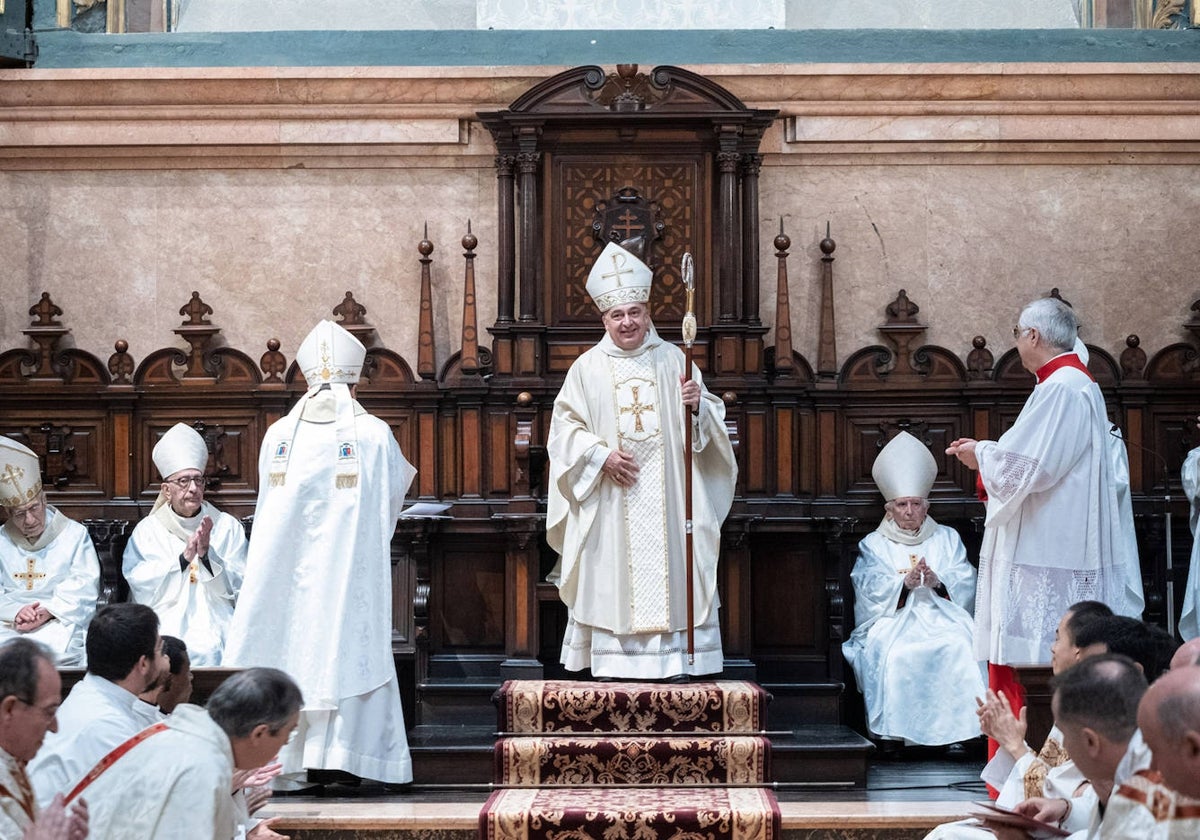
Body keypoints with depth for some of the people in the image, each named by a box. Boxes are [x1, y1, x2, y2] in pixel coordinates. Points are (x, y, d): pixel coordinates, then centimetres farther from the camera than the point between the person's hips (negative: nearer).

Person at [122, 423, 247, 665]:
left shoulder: (227, 527, 13)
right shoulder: (146, 531, 11)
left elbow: (238, 588, 4)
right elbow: (143, 592, -2)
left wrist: (207, 555, -11)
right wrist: (184, 558, -13)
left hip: (214, 619, 1)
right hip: (165, 622, -1)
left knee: (211, 648, -32)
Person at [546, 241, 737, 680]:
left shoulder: (673, 360, 8)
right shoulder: (588, 367, 6)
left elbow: (710, 421, 8)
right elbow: (565, 425, 1)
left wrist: (697, 407, -14)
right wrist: (601, 455, -13)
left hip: (668, 498, 1)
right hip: (610, 509, -1)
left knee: (671, 576, -2)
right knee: (612, 579, -2)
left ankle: (675, 660, 2)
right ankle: (615, 663, 2)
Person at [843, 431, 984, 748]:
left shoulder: (947, 539, 20)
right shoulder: (873, 545, 16)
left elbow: (966, 583, 7)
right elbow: (869, 590, -2)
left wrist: (938, 582, -14)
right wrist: (904, 583, -19)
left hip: (941, 616, 1)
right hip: (892, 619, -1)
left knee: (961, 647, -32)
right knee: (893, 653, -35)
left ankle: (956, 729, -30)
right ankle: (895, 732, -30)